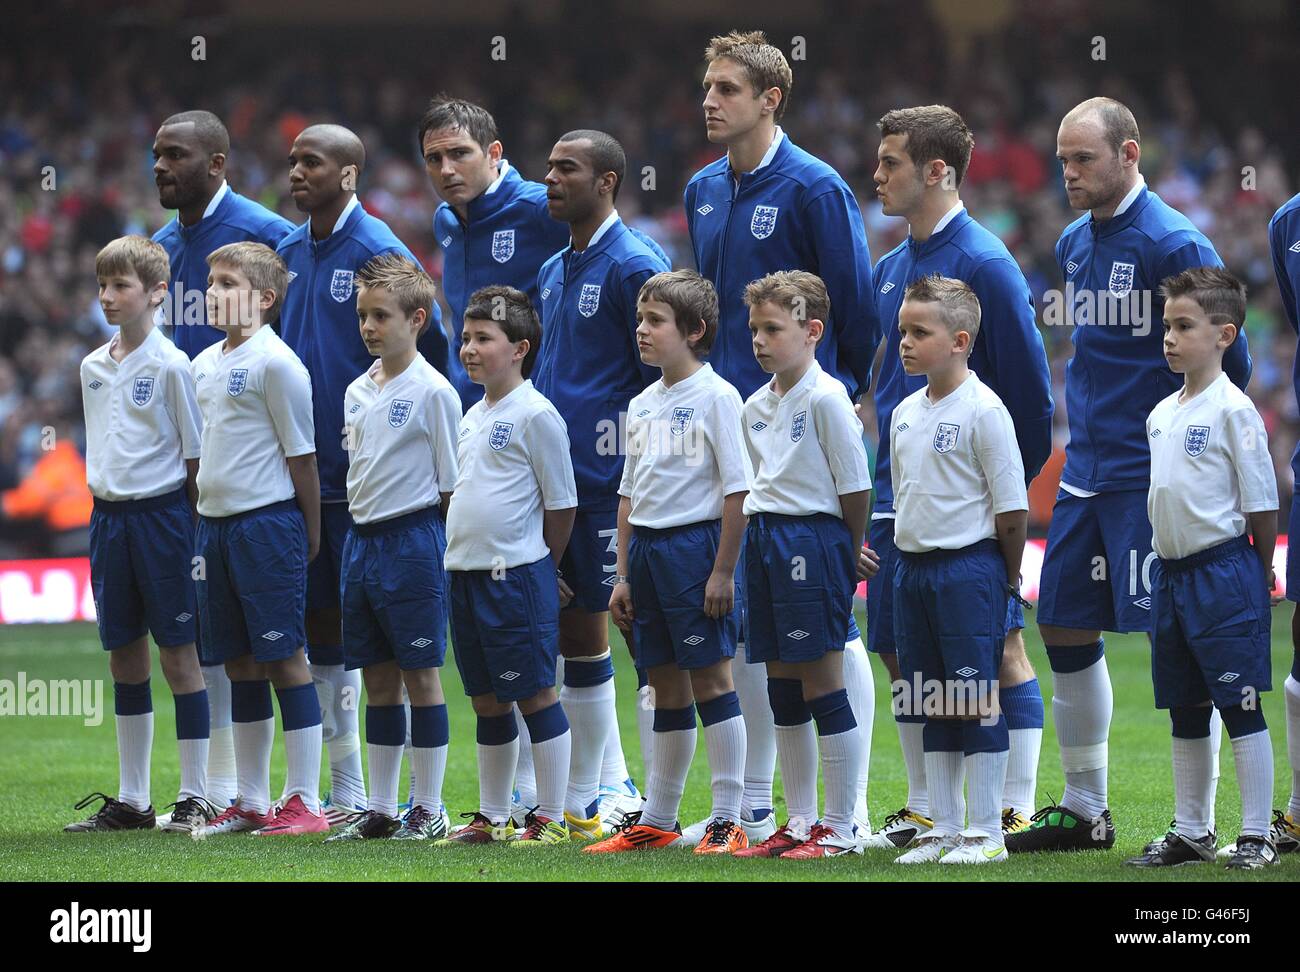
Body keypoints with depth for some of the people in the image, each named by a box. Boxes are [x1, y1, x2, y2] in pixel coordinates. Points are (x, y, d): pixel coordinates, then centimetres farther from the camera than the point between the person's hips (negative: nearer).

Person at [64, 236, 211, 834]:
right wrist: (106, 504, 13)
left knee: (176, 651, -3)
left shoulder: (170, 366, -9)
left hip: (160, 511, -6)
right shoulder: (93, 367, 10)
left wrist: (188, 523, -8)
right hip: (108, 515, 6)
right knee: (124, 654, 10)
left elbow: (196, 455, -6)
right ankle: (131, 800, 15)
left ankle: (194, 797, 0)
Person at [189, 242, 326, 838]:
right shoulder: (204, 365, 13)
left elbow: (301, 452, -9)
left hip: (267, 521, -8)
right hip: (215, 521, 8)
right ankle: (251, 804, 17)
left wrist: (310, 536, -8)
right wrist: (206, 519, 17)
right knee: (240, 664, 11)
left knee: (284, 656, -5)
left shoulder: (275, 363, -11)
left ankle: (305, 803, -2)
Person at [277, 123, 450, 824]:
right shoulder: (289, 252, 11)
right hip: (304, 471, 7)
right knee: (320, 628, 9)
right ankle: (345, 790, 16)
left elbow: (432, 347, -9)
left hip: (367, 476, -7)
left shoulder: (378, 251, -10)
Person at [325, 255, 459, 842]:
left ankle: (428, 810, 4)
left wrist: (425, 540, -8)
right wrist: (363, 527, 12)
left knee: (420, 676, -2)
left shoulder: (432, 392, -9)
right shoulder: (358, 392, 11)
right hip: (361, 539, 7)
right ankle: (379, 810, 15)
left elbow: (451, 485, -7)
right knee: (377, 680, 10)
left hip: (412, 536, -7)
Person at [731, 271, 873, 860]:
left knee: (823, 689, -5)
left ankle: (839, 828, -1)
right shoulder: (757, 406, 13)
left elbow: (854, 484, -9)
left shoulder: (826, 399, -12)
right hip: (765, 540, 8)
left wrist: (851, 554, -3)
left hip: (814, 538, -8)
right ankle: (799, 823, 17)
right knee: (783, 693, 11)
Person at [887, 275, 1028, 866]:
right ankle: (943, 829, 16)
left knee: (976, 703, -4)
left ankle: (986, 833, 0)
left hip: (969, 567, -8)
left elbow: (1013, 507, -11)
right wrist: (909, 559, 14)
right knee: (934, 706, 11)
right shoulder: (906, 413, 11)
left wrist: (1006, 580, -7)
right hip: (913, 568, 8)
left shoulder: (983, 410, -12)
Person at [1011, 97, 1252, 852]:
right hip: (1087, 472, 9)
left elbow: (1230, 362, -10)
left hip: (1155, 479, -9)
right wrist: (1091, 425, 17)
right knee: (1065, 630, 11)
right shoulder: (1075, 243, 12)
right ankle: (1084, 811, 22)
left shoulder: (1174, 243, -13)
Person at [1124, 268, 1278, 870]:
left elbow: (1263, 502, -9)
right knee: (1184, 713, 13)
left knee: (1240, 707, -5)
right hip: (1170, 571, 8)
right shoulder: (1161, 415, 12)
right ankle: (1190, 832, 20)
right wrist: (1170, 564, 15)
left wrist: (1259, 575, -6)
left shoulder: (1233, 409, -11)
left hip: (1224, 568, -8)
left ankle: (1256, 835, -2)